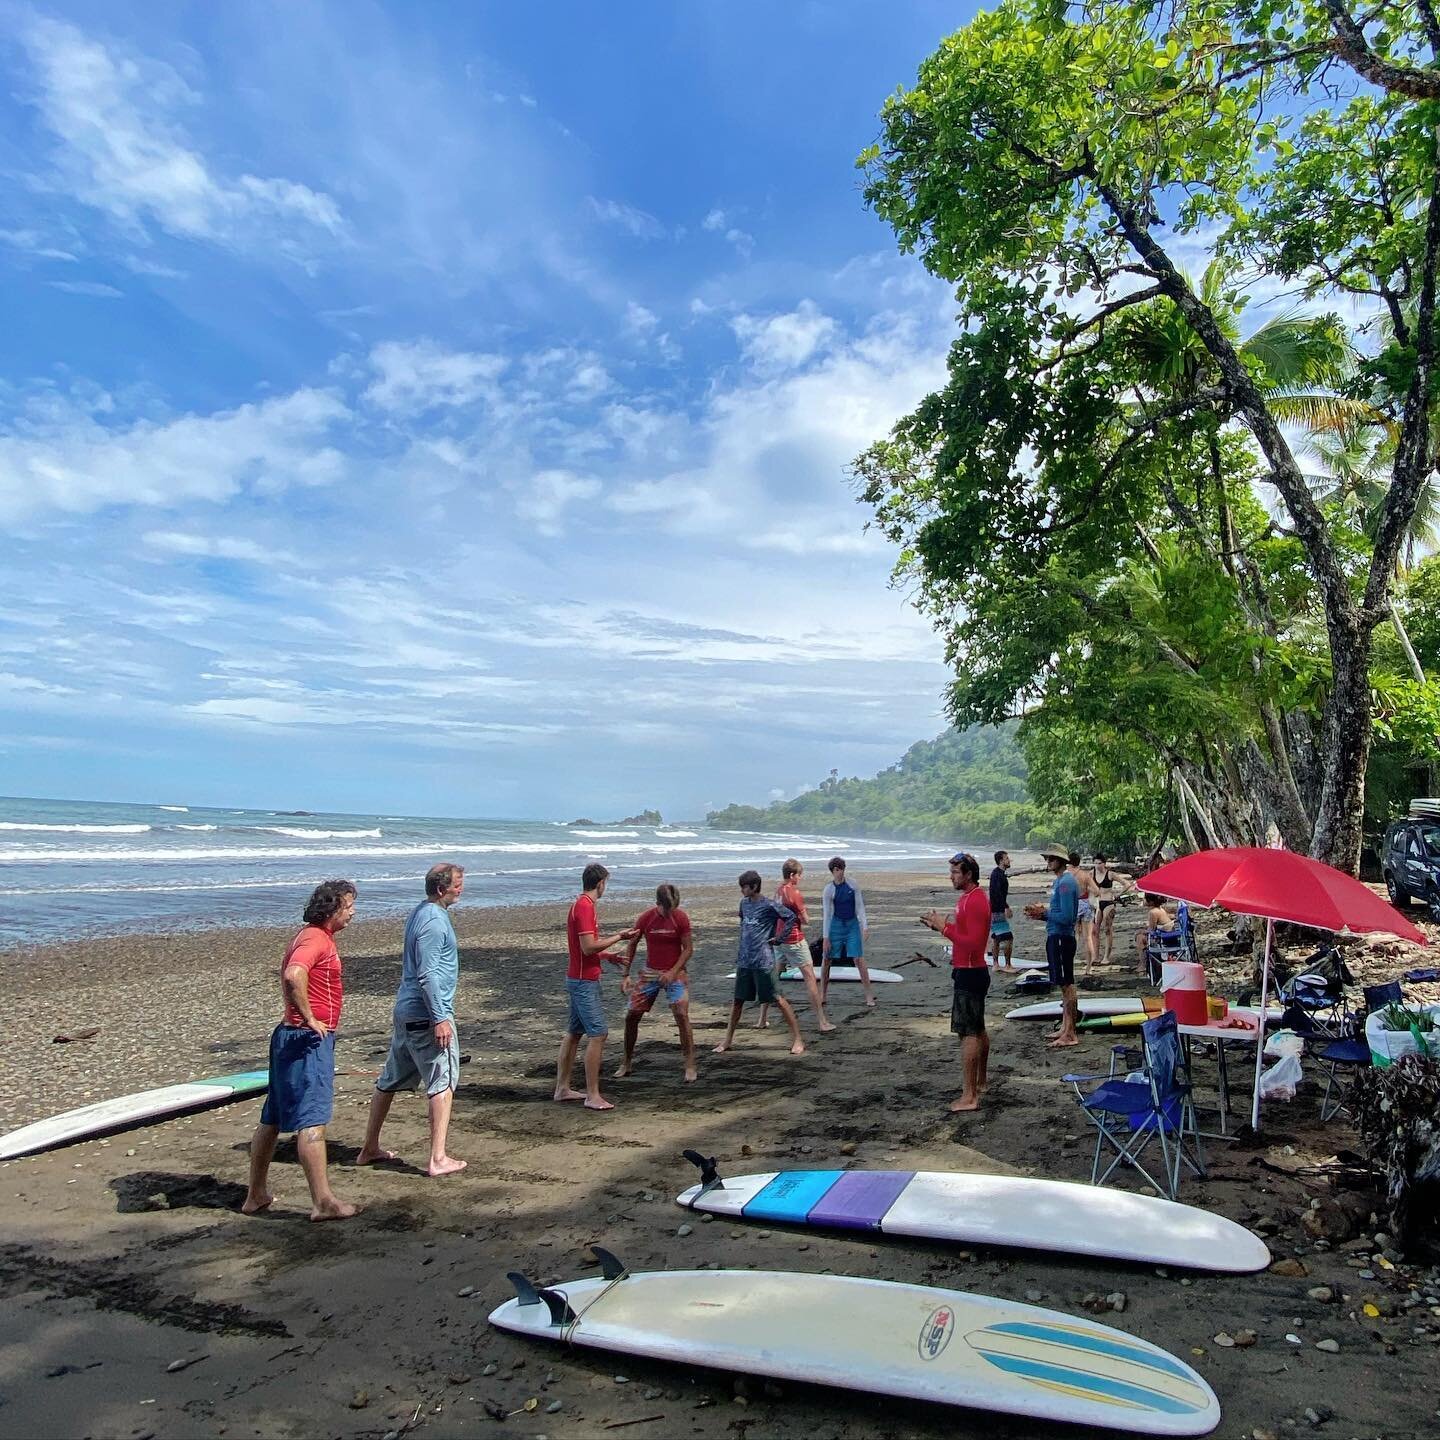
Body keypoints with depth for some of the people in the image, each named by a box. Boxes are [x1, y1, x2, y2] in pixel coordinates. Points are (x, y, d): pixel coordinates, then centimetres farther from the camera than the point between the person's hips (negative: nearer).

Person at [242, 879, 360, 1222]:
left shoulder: (316, 936, 16)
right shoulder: (316, 939, -16)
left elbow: (287, 976, 29)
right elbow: (293, 976, -35)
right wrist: (309, 1018, -26)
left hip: (293, 1037, 11)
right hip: (309, 1039, -11)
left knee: (272, 1119, 16)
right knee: (312, 1121, -7)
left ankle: (256, 1195, 26)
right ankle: (323, 1202, -4)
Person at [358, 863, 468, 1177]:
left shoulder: (420, 913, 14)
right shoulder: (434, 921, -17)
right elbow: (428, 975, -22)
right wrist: (440, 1018, -22)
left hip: (405, 1011, 10)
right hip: (426, 1014, -10)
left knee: (390, 1081, 16)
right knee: (442, 1084, -4)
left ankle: (369, 1149, 27)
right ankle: (438, 1159, -1)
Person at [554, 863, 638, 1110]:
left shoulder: (581, 905, 13)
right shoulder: (585, 907, -19)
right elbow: (588, 947, -24)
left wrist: (607, 956, 20)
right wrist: (618, 937, -15)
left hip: (577, 978, 10)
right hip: (585, 981, -10)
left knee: (574, 1032, 15)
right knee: (598, 1034, -9)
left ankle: (562, 1088, 23)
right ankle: (592, 1096, -6)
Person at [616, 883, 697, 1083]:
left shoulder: (681, 918, -12)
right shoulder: (645, 918, -8)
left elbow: (688, 949, -9)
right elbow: (632, 945, 2)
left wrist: (672, 972, -20)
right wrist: (626, 975, -3)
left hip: (674, 973, -2)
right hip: (649, 973, 3)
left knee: (682, 1015, -16)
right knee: (631, 1015, 1)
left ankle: (690, 1065, -6)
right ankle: (627, 1062, 18)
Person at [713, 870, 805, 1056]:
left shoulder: (770, 906, -11)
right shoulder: (744, 903, 9)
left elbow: (791, 917, -8)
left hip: (763, 961, -6)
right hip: (744, 960, 6)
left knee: (777, 999, -3)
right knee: (738, 1000, 12)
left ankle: (797, 1039, 5)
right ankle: (728, 1040, 24)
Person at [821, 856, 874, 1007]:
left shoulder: (852, 884, -2)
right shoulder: (829, 889, -7)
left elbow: (860, 906, 3)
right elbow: (826, 914, -5)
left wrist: (864, 926, -5)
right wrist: (825, 937, -6)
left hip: (852, 925, 1)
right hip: (836, 925, -1)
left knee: (859, 959, -5)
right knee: (826, 959, 4)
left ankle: (869, 995, 1)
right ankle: (823, 994, 19)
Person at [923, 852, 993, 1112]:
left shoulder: (974, 901, -20)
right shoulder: (972, 897, 13)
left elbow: (972, 943, -26)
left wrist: (945, 927, -22)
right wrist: (943, 925, 8)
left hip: (969, 974, -11)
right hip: (972, 971, 11)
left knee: (968, 1033, -8)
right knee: (977, 1030, 19)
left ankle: (969, 1097, -5)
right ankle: (980, 1083, 31)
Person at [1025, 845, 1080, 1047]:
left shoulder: (1065, 883, -18)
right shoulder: (1059, 881, 14)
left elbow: (1066, 917, -23)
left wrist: (1044, 913, -12)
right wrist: (1041, 913, 7)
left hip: (1061, 938, -11)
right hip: (1056, 937, 11)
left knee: (1067, 985, -5)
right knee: (1065, 985, 16)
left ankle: (1070, 1035, 1)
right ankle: (1065, 1028, 25)